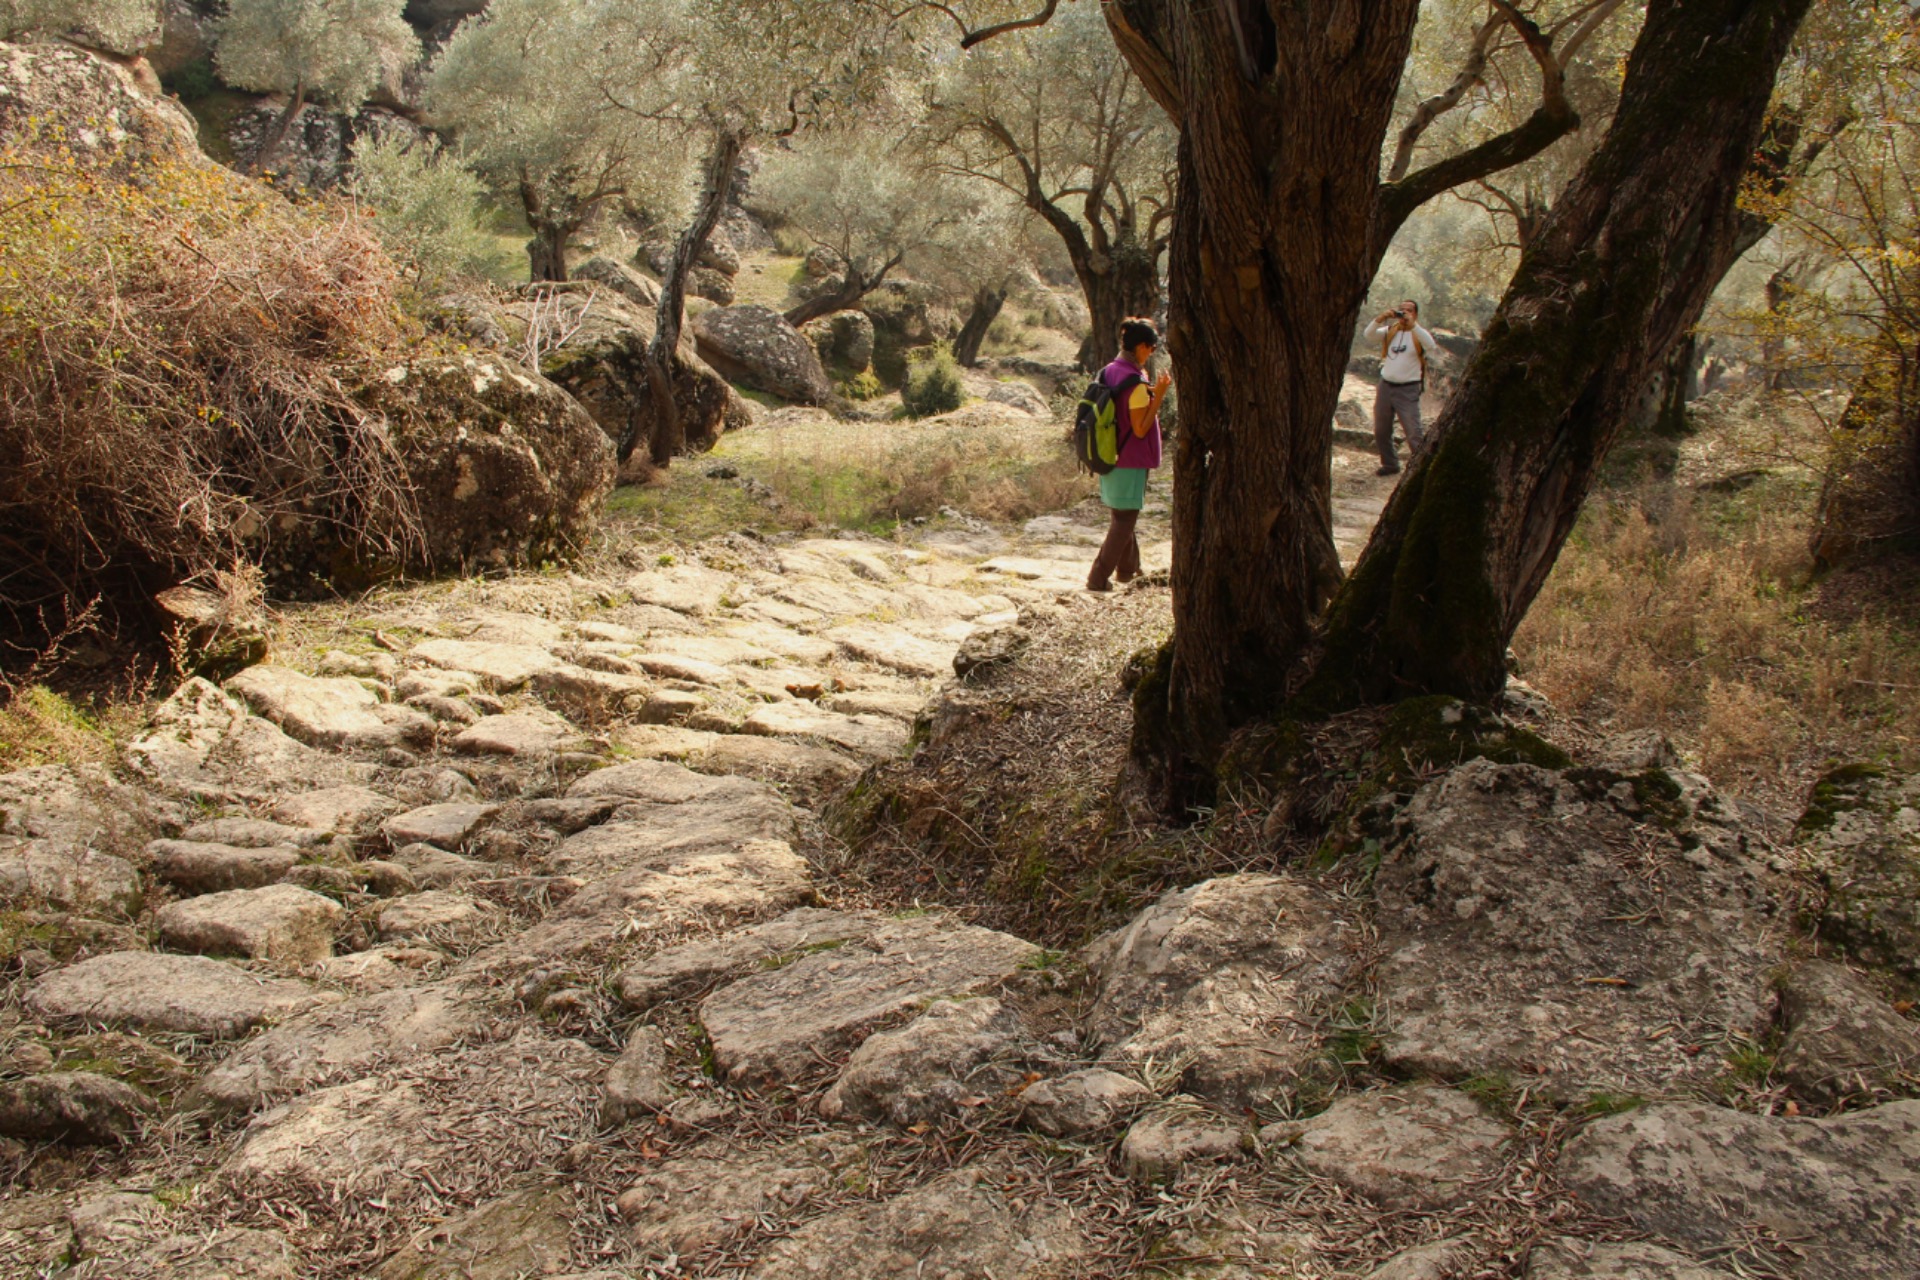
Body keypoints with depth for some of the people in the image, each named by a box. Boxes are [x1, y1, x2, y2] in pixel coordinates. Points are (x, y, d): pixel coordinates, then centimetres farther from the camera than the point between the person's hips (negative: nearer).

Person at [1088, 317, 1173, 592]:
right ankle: (1098, 578, 3)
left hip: (1108, 457, 8)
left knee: (1120, 516, 22)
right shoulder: (1136, 382, -21)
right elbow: (1140, 429, -20)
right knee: (1124, 521, 3)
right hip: (1130, 462, -8)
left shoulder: (1108, 372, 4)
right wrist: (1159, 395, -20)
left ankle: (1127, 569, 36)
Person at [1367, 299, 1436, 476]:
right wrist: (1381, 319, -22)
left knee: (1414, 434, -9)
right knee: (1381, 432, 13)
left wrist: (1413, 325, -27)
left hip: (1408, 390, -4)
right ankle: (1390, 464, 29)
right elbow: (1369, 334, -7)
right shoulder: (1390, 331, 7)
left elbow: (1431, 345, -23)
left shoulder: (1418, 334, -2)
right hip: (1385, 386, 5)